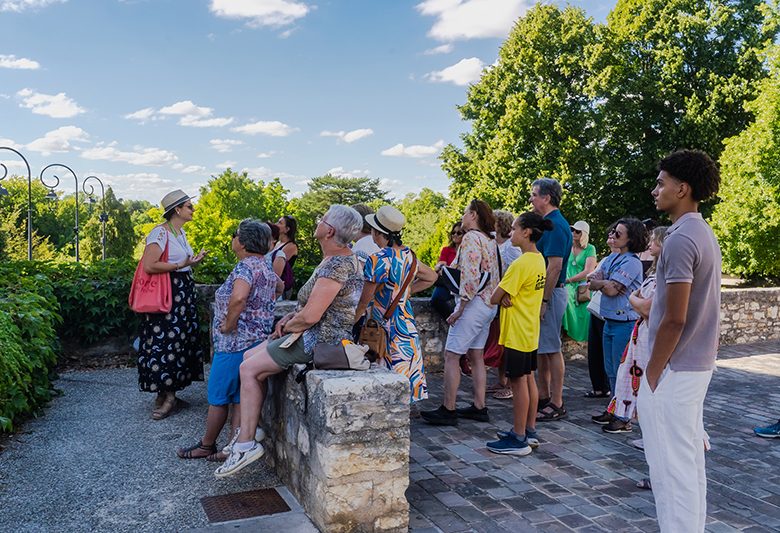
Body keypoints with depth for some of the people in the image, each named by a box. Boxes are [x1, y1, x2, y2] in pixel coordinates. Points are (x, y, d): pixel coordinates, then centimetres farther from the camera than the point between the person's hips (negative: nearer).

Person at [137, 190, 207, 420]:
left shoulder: (181, 232, 14)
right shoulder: (160, 233, -14)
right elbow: (149, 266, -22)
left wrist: (194, 260, 10)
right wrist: (180, 265, -20)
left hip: (184, 292, 9)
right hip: (166, 294, -9)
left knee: (180, 340, 9)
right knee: (164, 341, -4)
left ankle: (167, 392, 17)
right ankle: (165, 394, 6)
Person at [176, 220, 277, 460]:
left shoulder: (246, 265, -17)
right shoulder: (267, 267, 12)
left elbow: (238, 298, -35)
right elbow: (278, 287, 31)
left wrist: (228, 324, -19)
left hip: (235, 342, -9)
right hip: (258, 340, 9)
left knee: (218, 397, 7)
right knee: (239, 398, 12)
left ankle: (206, 446, 22)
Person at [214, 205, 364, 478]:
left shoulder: (336, 265, -23)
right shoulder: (345, 258, 10)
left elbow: (310, 317, -26)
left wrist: (286, 327, -7)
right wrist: (292, 316, 6)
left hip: (319, 340, -10)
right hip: (320, 335, 10)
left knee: (248, 369, -5)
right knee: (250, 357, 13)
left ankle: (246, 443, 3)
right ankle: (246, 433, 17)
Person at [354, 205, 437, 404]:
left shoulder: (377, 260, -19)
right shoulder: (408, 255, 3)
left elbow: (364, 301, -14)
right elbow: (432, 277, 19)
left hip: (386, 328, -7)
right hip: (407, 323, 7)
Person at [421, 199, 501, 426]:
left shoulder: (471, 238, -12)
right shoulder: (490, 241, 16)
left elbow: (470, 276, -21)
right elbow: (494, 276, 16)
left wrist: (460, 309, -17)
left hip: (474, 304, -10)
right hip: (489, 305, 10)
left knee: (451, 356, -5)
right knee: (476, 356, 14)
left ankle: (447, 411, -1)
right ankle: (479, 407, 19)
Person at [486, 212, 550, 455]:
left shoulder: (521, 264, -22)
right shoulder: (539, 260, 8)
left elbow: (494, 298, -19)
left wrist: (501, 296, 1)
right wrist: (506, 296, -9)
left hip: (517, 333, -9)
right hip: (530, 331, 9)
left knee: (518, 381, -2)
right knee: (528, 378, 15)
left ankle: (519, 439, 6)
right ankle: (529, 431, 25)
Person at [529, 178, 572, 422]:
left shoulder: (555, 225, -16)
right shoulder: (546, 223, 15)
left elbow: (555, 266, -22)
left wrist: (544, 301, -23)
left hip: (551, 293, -10)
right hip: (541, 292, 10)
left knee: (551, 349, -4)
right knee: (541, 348, 15)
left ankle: (556, 404, 4)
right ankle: (543, 397, 25)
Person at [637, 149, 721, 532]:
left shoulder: (680, 239, -19)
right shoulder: (704, 234, 11)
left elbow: (674, 319, -22)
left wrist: (652, 374, -14)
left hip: (675, 368, -10)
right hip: (698, 364, 10)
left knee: (671, 465, -1)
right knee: (689, 460, 18)